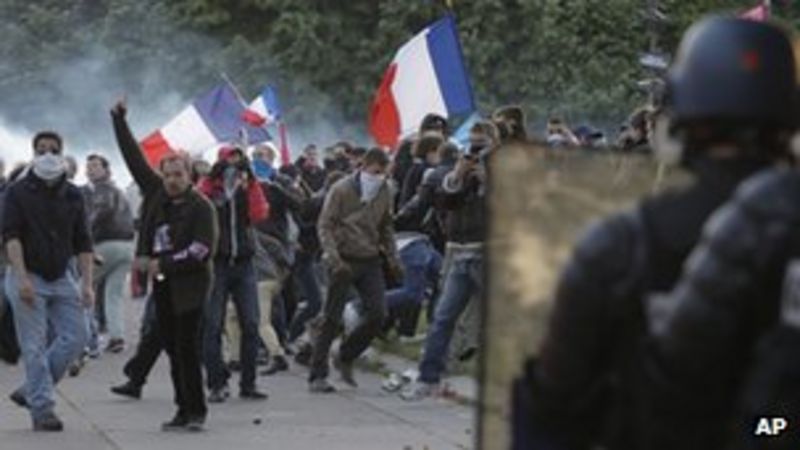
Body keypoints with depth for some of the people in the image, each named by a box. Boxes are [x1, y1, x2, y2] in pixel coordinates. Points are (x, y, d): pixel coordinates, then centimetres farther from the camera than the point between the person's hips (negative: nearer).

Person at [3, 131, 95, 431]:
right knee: (35, 346, -5)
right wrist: (22, 277, -21)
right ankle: (42, 410, 0)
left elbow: (83, 243, 9)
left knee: (74, 338, -3)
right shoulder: (19, 193, -3)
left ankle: (30, 391, 12)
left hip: (62, 279, 5)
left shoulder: (73, 196, 9)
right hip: (29, 279, -4)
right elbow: (11, 236, -11)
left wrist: (87, 283, 1)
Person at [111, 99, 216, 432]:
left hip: (189, 285, -6)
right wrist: (119, 121, 15)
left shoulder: (201, 207, -8)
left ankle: (195, 411, -5)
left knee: (187, 349, -9)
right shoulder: (156, 193, 8)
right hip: (162, 285, 6)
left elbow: (203, 250, -15)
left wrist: (164, 264, -17)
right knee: (172, 350, 8)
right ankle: (184, 410, 13)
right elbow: (134, 158, 15)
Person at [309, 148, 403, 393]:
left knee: (377, 314, -4)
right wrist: (334, 259, -21)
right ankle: (317, 375, 2)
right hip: (344, 260, -5)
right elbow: (325, 226, -10)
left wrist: (393, 259, 9)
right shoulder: (341, 190, -9)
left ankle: (345, 358, 16)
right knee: (332, 319, -3)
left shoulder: (384, 192, 7)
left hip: (370, 261, 5)